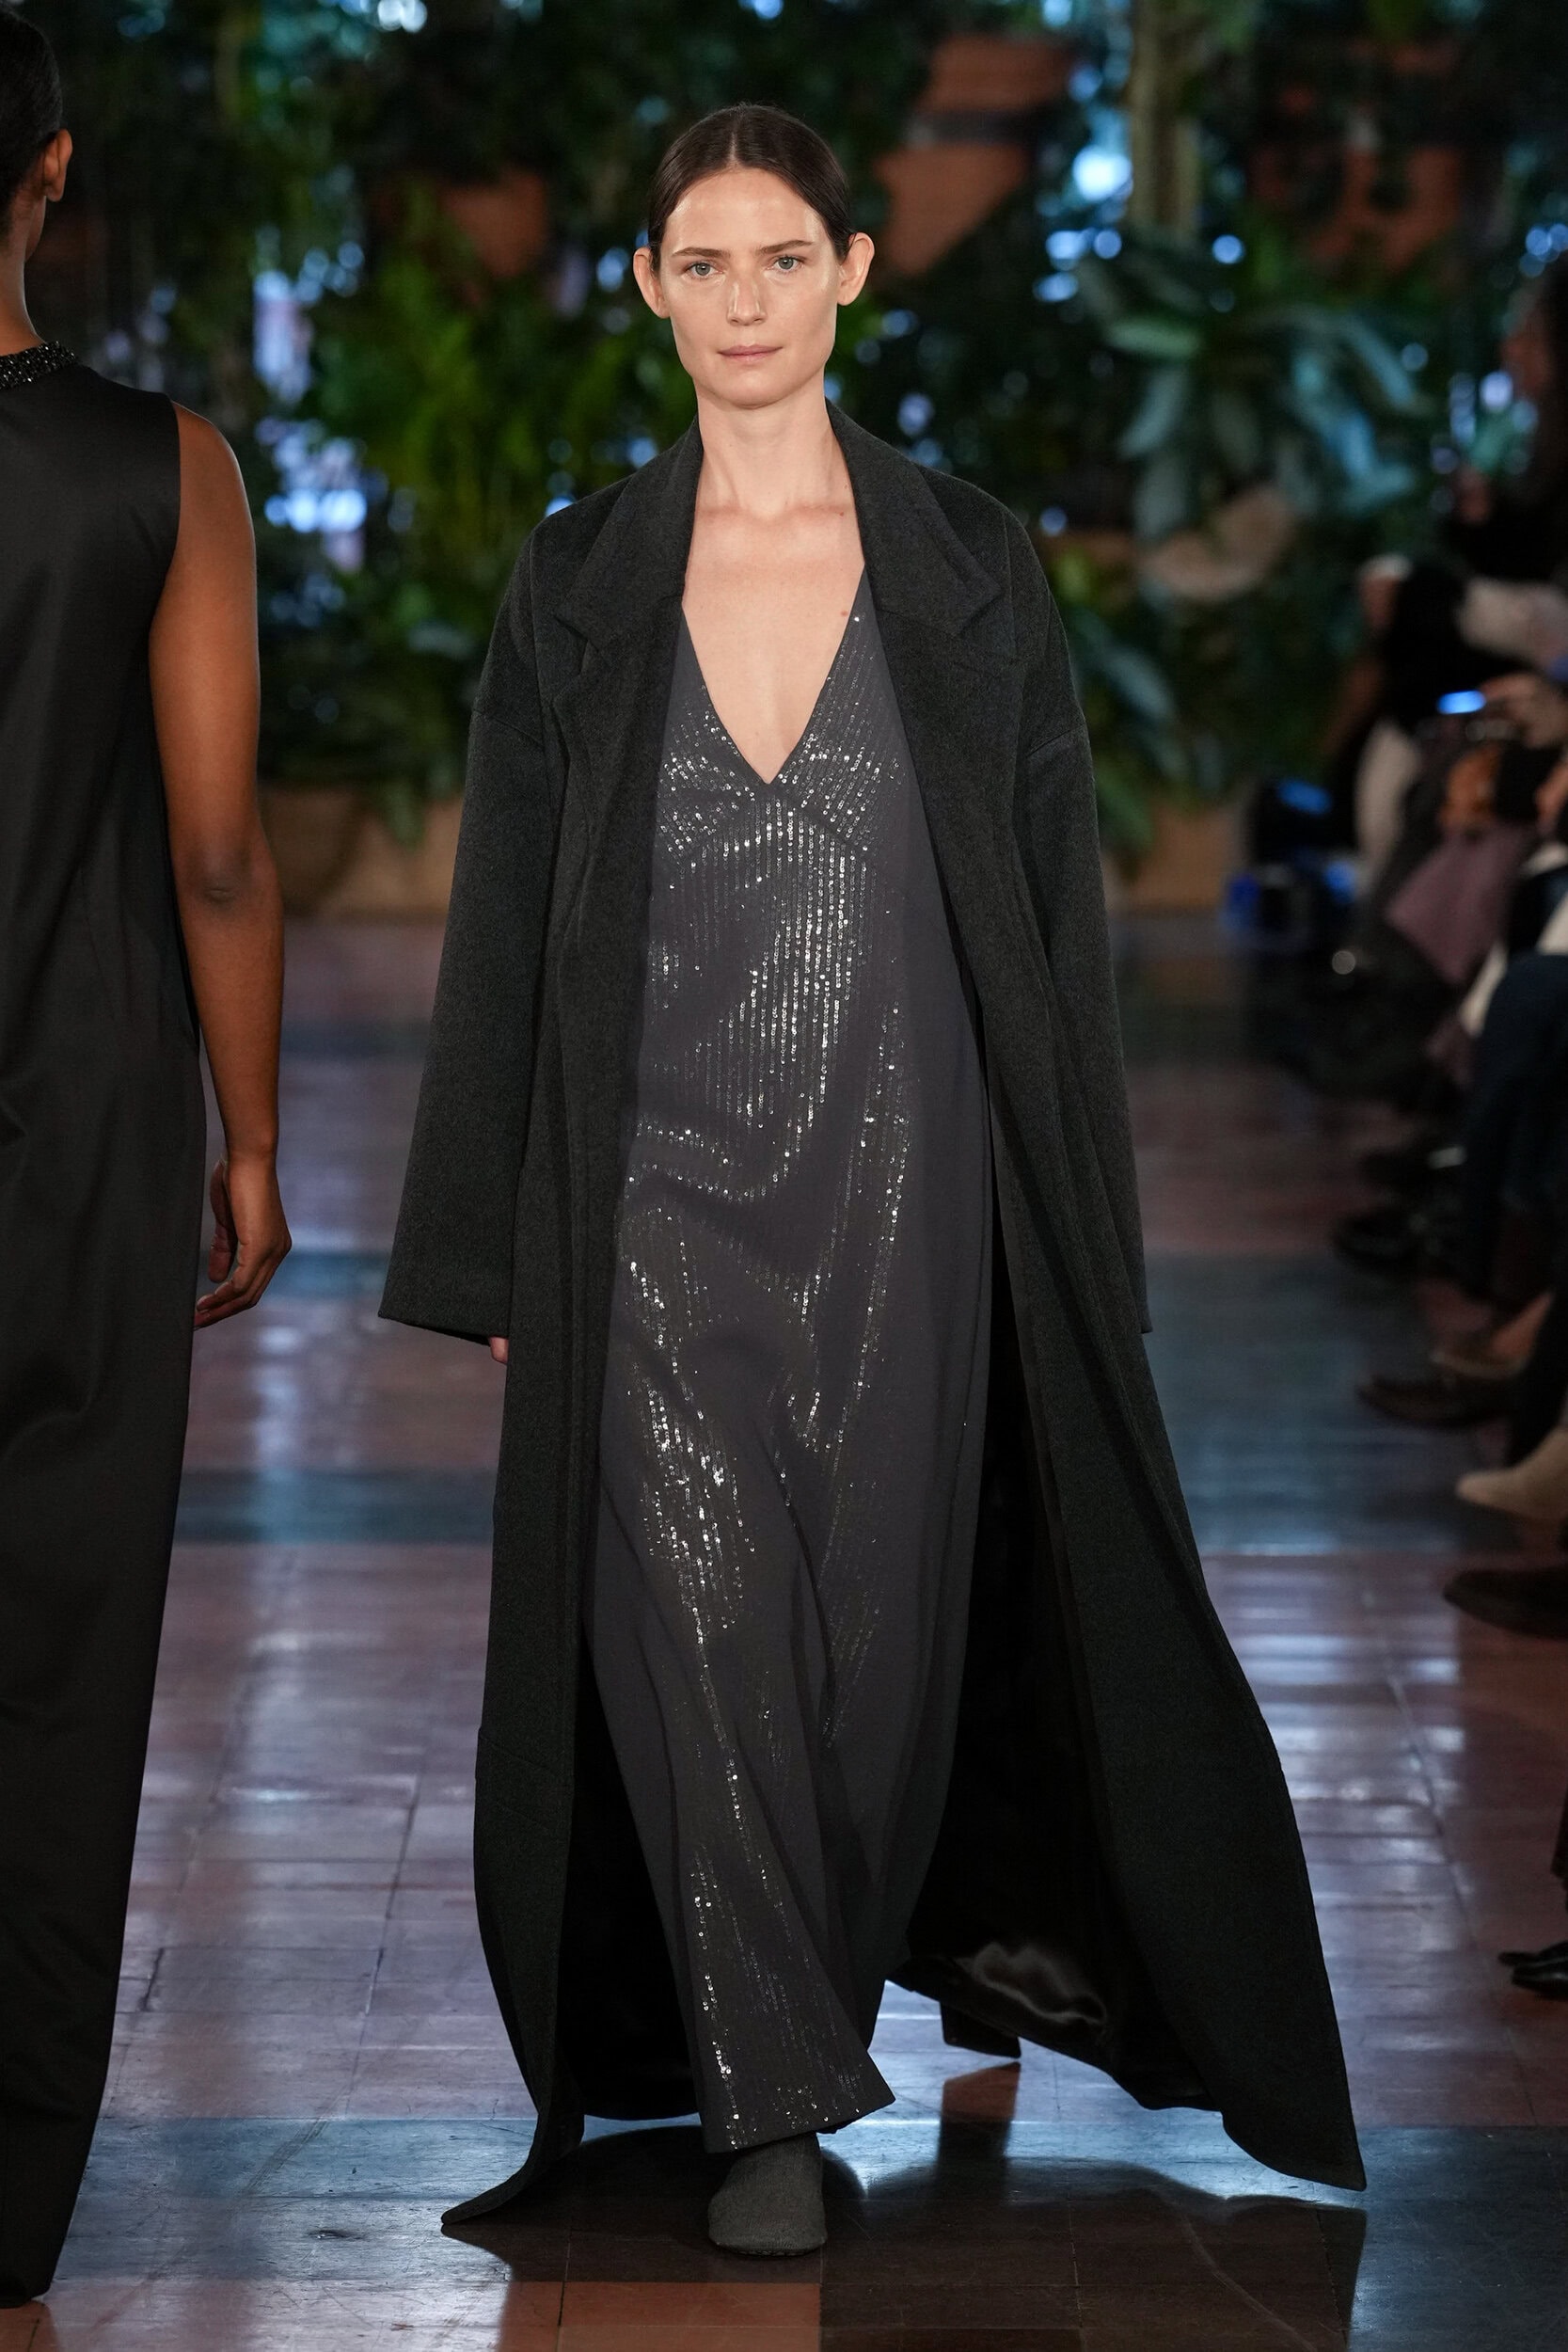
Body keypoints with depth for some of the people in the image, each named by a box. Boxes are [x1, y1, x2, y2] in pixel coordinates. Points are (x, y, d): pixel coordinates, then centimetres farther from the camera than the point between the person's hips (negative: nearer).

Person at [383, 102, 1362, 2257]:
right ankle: (770, 2096, 5)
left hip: (902, 1186, 0)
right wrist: (497, 1256, 3)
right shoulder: (580, 582, 4)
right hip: (660, 1202, 0)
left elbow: (1058, 911, 3)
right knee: (701, 1623, -6)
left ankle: (954, 1921, 35)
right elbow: (509, 927, 6)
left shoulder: (967, 565, 2)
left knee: (893, 1625, 7)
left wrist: (1079, 1241, -1)